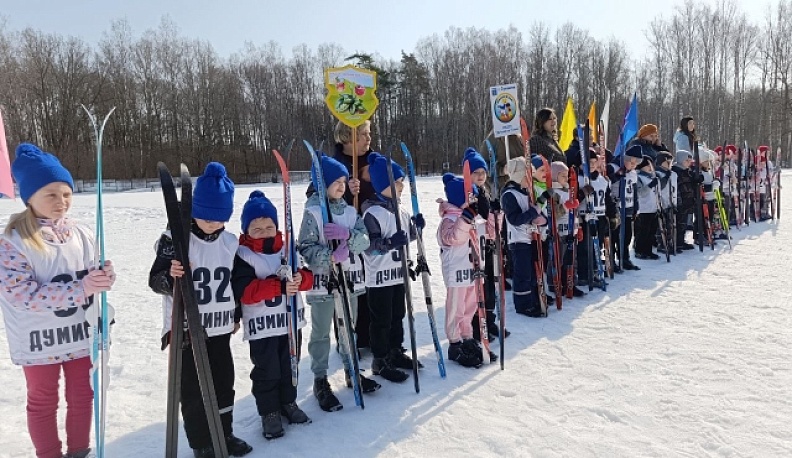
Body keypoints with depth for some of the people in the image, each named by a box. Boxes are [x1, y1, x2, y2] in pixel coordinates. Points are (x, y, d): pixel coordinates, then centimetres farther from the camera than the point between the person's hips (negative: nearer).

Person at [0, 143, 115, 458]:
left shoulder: (81, 234, -3)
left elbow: (92, 282, 3)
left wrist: (105, 278, -23)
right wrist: (81, 289, -32)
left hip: (80, 334, 4)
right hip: (39, 340, -4)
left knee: (82, 397, 18)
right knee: (43, 402, 15)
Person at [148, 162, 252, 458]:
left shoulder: (230, 241, 2)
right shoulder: (175, 239, -14)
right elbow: (155, 281, -13)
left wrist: (236, 315, 17)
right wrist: (170, 276, -35)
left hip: (220, 327, 5)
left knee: (224, 382, 15)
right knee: (193, 388, 6)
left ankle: (224, 434, 34)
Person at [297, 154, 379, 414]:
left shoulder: (350, 211, 7)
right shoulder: (312, 212, -9)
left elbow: (365, 240, -3)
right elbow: (305, 249, -14)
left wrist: (347, 235, -23)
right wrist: (330, 256, -30)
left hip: (349, 279, 6)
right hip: (322, 280, -5)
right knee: (321, 333, 5)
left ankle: (352, 371, 33)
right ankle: (320, 381, 17)